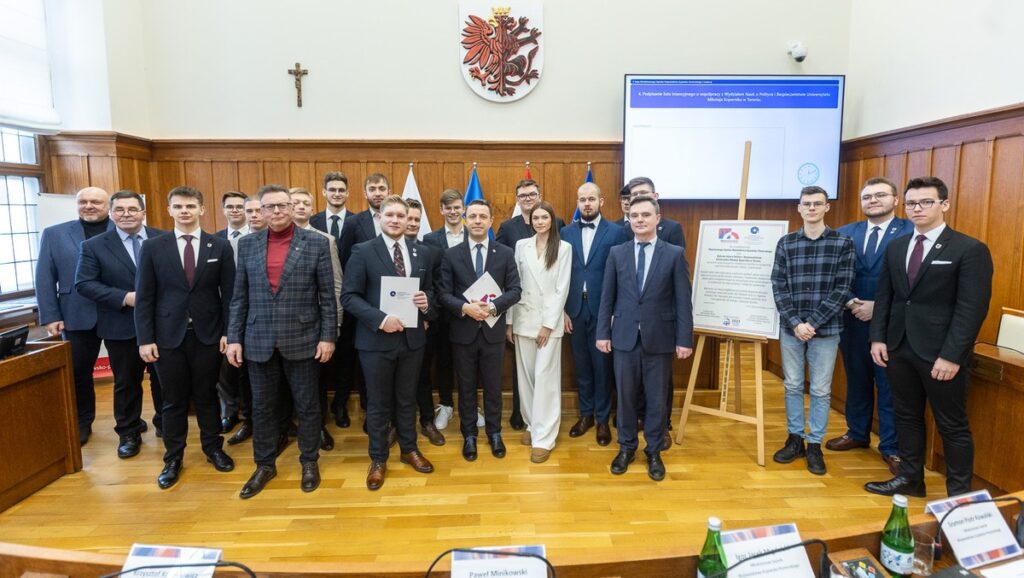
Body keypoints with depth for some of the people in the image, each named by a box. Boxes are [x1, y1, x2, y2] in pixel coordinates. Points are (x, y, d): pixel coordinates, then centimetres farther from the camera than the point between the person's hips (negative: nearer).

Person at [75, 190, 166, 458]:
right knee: (126, 383, 12)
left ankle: (165, 424, 33)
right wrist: (125, 297, -19)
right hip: (121, 327, 0)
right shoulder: (93, 246, -2)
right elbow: (84, 283, -7)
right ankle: (128, 433, 28)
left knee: (164, 378, 14)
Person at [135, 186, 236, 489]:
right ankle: (173, 458, 25)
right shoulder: (153, 247, 1)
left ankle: (213, 448, 30)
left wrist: (228, 332, -4)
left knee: (207, 396, 12)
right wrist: (145, 339, -5)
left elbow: (229, 293, 0)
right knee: (173, 400, 9)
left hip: (208, 334, 0)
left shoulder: (220, 246, 0)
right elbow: (144, 297, 0)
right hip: (168, 335, 0)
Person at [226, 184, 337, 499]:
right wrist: (234, 337, 2)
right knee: (261, 407, 14)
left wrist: (328, 336, -7)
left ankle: (309, 462, 28)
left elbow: (327, 295, -4)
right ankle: (265, 465, 31)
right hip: (259, 342, 3)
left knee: (307, 405, 9)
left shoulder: (316, 243, -4)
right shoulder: (247, 244, 5)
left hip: (303, 340, -2)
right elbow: (239, 296, 7)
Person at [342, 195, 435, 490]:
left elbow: (429, 289, 14)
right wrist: (380, 319, -22)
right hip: (376, 339, -3)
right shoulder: (363, 252, -7)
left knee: (407, 398, 17)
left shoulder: (421, 253, 6)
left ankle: (410, 450, 35)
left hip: (412, 337, 4)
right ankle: (378, 459, 26)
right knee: (378, 402, 9)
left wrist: (426, 301, -9)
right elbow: (349, 296, -11)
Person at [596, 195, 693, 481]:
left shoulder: (674, 254, -2)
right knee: (625, 396, 11)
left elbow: (683, 300, -4)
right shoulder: (616, 253, 4)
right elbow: (607, 297, 5)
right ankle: (626, 447, 28)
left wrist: (684, 339, -7)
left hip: (659, 338, -1)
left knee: (657, 398, 9)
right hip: (624, 337, 2)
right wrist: (603, 332, 1)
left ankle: (654, 452, 26)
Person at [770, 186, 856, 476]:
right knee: (792, 385, 11)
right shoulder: (786, 243, 4)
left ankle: (815, 445, 19)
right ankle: (795, 439, 24)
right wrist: (795, 322, -12)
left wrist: (813, 323, -14)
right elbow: (778, 286, -1)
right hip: (791, 327, 2)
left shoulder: (843, 243, -1)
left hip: (825, 329, -2)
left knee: (821, 390, 6)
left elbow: (843, 289, -7)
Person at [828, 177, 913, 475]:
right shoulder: (845, 234, 6)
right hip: (853, 320, 4)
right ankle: (857, 433, 33)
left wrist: (878, 306, -17)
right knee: (856, 381, 17)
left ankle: (891, 448, 19)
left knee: (889, 386, 6)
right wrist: (848, 301, -9)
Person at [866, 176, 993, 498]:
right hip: (899, 347, 6)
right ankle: (910, 478, 30)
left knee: (952, 425, 6)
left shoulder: (970, 249, -7)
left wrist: (952, 356, -18)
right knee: (907, 416, 16)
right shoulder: (896, 247, 11)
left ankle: (959, 493, 21)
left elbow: (973, 308, -13)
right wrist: (878, 338, 2)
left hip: (940, 352, -5)